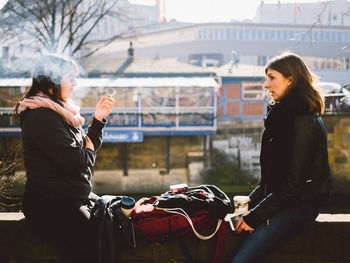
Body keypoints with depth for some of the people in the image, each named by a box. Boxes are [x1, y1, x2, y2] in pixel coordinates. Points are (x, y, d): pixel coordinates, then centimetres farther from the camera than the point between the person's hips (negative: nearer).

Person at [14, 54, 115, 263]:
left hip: (77, 198, 10)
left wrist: (98, 119, 10)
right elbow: (72, 159, -21)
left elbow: (88, 145, 24)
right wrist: (89, 151, 1)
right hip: (50, 204, -10)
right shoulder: (40, 116, -15)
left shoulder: (61, 112, 17)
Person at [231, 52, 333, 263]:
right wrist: (252, 200, 8)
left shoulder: (304, 123, -18)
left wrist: (255, 216, -17)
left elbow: (293, 184, -20)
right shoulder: (282, 114, 13)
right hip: (279, 195, 9)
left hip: (300, 204, -9)